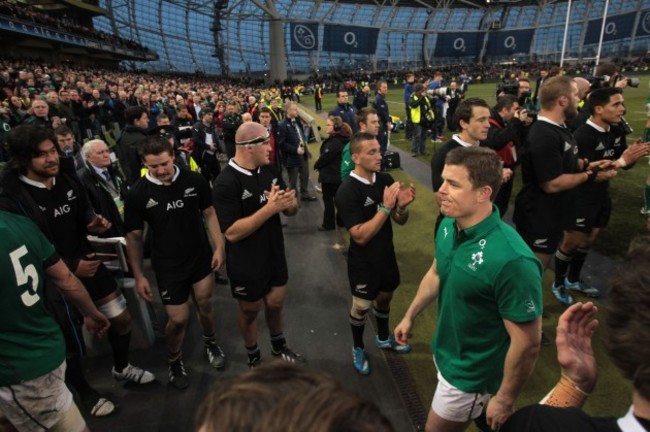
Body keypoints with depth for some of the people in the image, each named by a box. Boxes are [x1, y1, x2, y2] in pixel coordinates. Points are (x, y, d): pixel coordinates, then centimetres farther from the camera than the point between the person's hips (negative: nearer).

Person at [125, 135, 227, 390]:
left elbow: (209, 213, 1)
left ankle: (210, 343, 46)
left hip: (201, 257, 2)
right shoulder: (137, 194, -12)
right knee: (178, 319, 4)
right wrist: (139, 276, -4)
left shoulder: (195, 181, -11)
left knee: (205, 305, 17)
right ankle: (174, 361, 34)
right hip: (168, 266, -1)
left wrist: (219, 247, -6)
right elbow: (134, 237, -4)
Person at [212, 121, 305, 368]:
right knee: (250, 311, 16)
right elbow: (232, 232, -28)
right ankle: (254, 358, 41)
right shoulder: (226, 183, -22)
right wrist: (270, 208, -31)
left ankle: (279, 347, 47)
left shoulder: (269, 172, -2)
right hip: (246, 264, -5)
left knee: (276, 304, 21)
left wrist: (290, 202, -19)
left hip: (275, 256, 6)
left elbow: (291, 211, 5)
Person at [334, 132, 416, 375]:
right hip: (363, 262, -5)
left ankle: (383, 338, 51)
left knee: (385, 298, 25)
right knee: (361, 307, 13)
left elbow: (400, 221, 1)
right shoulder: (346, 192, -24)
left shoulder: (386, 180, -7)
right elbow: (360, 236, -28)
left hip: (386, 255, 6)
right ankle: (358, 349, 39)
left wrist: (402, 206, -22)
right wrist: (386, 207, -32)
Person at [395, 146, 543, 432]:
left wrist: (505, 399, -14)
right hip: (443, 352, 7)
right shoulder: (448, 226, -12)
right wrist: (410, 316, 15)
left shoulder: (511, 259, -36)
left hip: (470, 375, -6)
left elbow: (528, 343, -26)